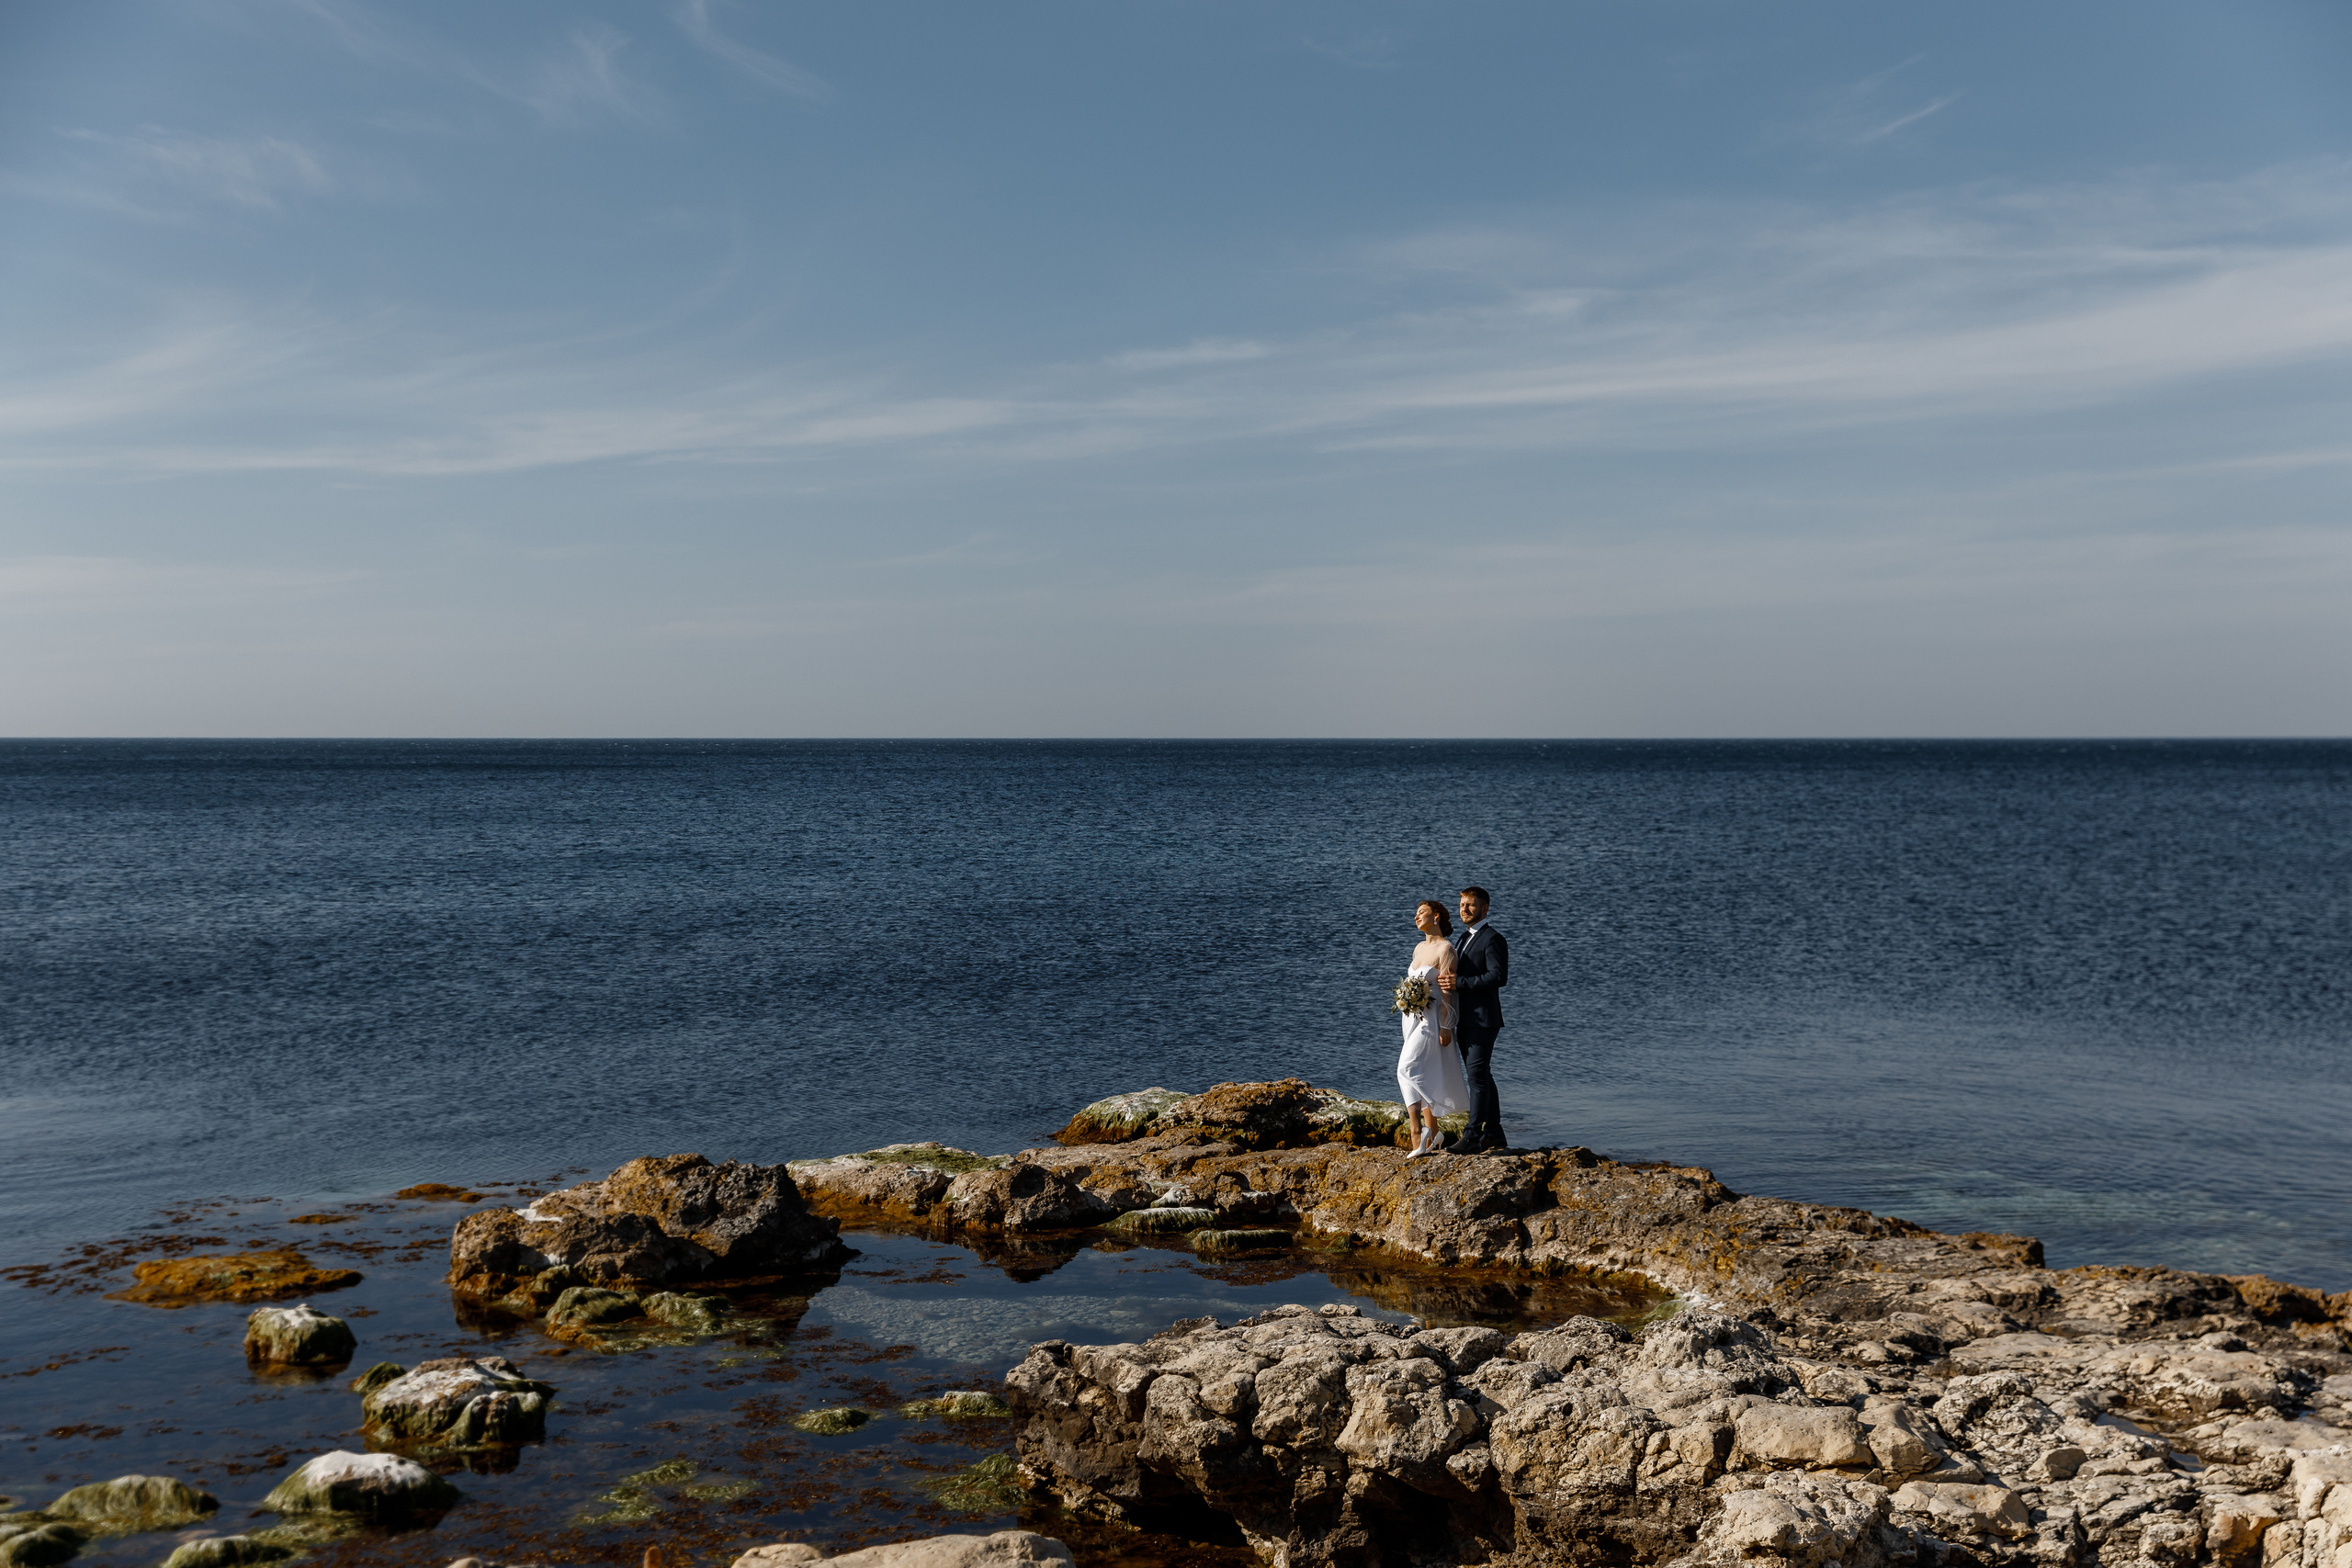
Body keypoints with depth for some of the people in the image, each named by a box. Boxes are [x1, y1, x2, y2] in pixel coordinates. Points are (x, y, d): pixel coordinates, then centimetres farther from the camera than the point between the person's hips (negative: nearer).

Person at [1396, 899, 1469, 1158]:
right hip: (1415, 1018, 8)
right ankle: (1432, 1136, 14)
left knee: (1409, 1068, -20)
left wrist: (1445, 1027, -17)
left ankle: (1418, 1133, -21)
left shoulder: (1445, 949, -10)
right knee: (1422, 1078, 9)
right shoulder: (1419, 949, 15)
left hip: (1433, 1019, -8)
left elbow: (1447, 990, -14)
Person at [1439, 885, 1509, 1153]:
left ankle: (1474, 1136, -12)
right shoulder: (1463, 939, 19)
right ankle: (1493, 1133, 21)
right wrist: (1448, 981, 3)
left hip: (1483, 1018, -10)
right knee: (1481, 1076, 14)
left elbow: (1499, 977, -21)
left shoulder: (1492, 939, -10)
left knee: (1477, 1075, -11)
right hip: (1465, 1020, 10)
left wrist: (1459, 983, -22)